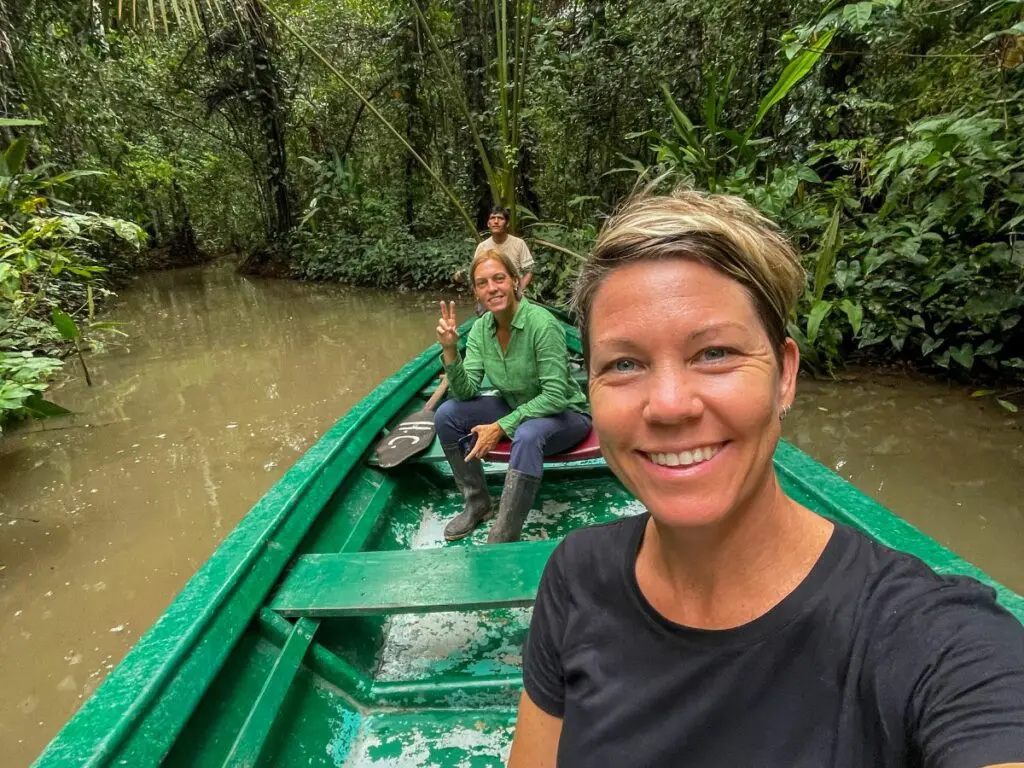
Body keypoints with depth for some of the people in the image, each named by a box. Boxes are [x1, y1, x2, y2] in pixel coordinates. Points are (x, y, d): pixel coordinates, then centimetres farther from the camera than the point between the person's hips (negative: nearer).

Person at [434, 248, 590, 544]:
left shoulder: (542, 324, -25)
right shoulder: (481, 328, -6)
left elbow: (555, 396, -26)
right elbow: (466, 392, -11)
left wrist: (501, 426, -27)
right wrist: (450, 349, -26)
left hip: (565, 414, -6)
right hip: (516, 408, 6)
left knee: (527, 435, -38)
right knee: (447, 414, -10)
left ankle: (502, 542, -26)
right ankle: (477, 504, 7)